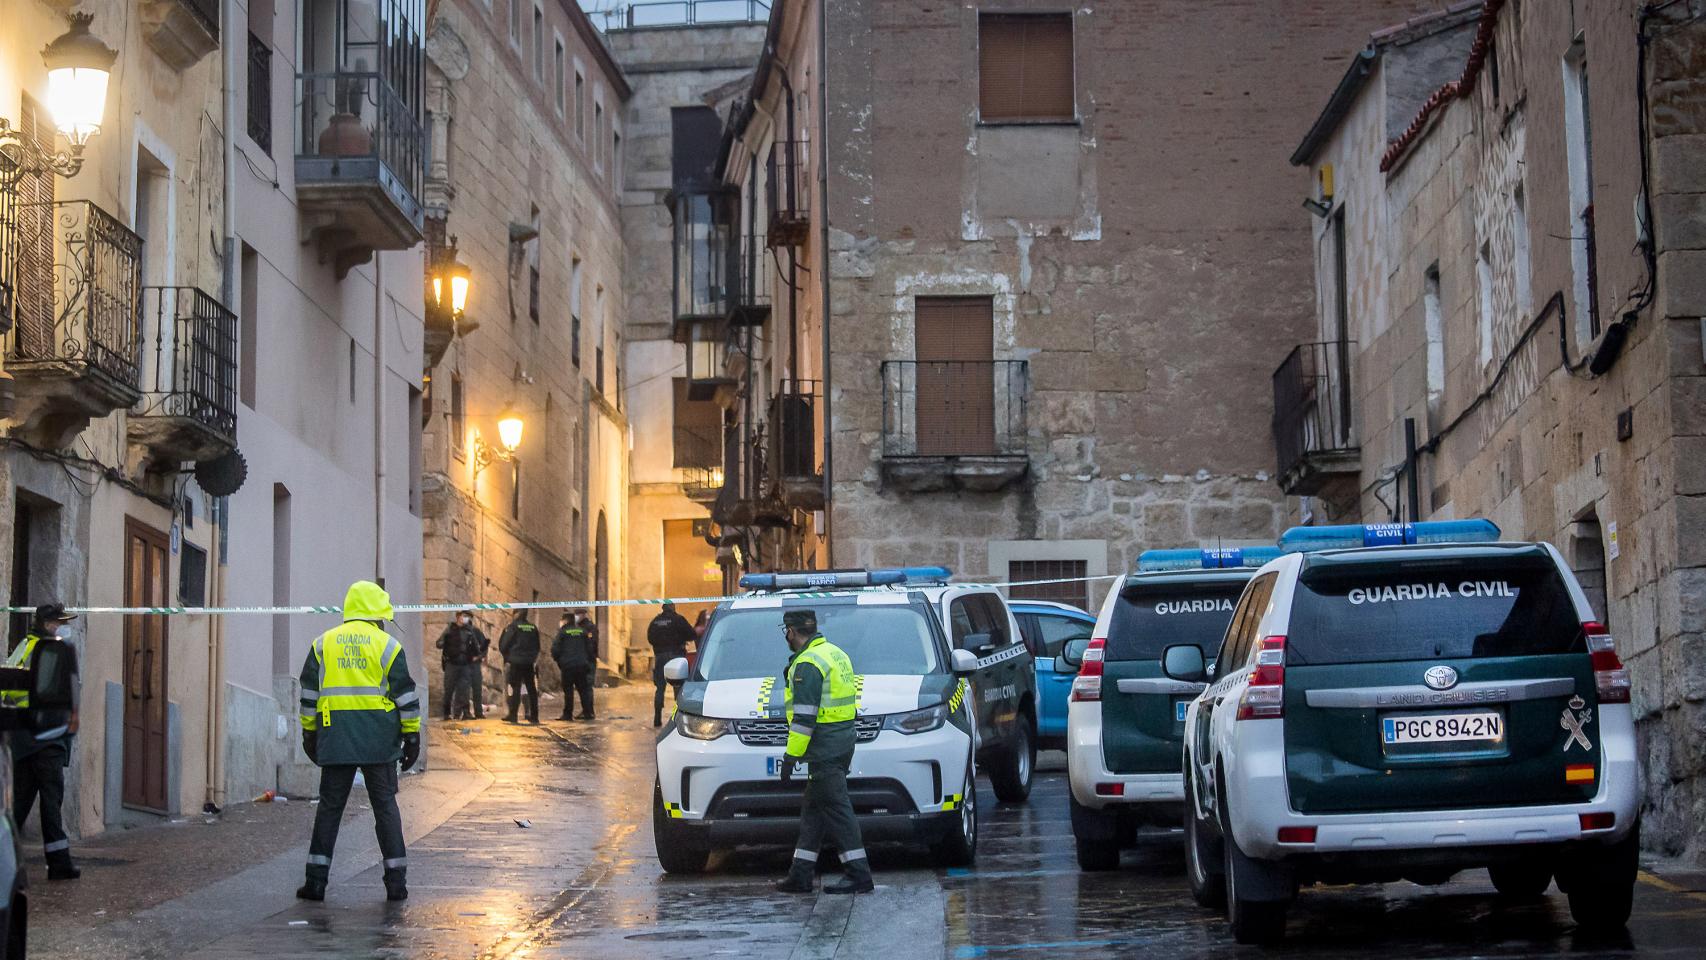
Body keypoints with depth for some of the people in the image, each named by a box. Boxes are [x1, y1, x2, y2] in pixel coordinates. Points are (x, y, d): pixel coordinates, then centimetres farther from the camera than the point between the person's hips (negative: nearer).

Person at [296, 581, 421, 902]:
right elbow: (406, 695, 1)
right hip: (379, 741, -1)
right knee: (385, 806, 5)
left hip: (335, 740, 1)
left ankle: (317, 880, 4)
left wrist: (309, 734, 16)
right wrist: (412, 736, 7)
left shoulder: (323, 644, 8)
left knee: (330, 806, 7)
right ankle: (396, 881, 3)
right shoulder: (387, 645, 2)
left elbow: (309, 694, 9)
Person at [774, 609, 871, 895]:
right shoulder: (835, 654, 16)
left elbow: (804, 717, -20)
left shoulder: (807, 664, -16)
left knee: (837, 809, -7)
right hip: (843, 741, 10)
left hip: (824, 749, -10)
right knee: (812, 809, 13)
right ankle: (800, 875, 17)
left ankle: (859, 875, -8)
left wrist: (791, 755, -17)